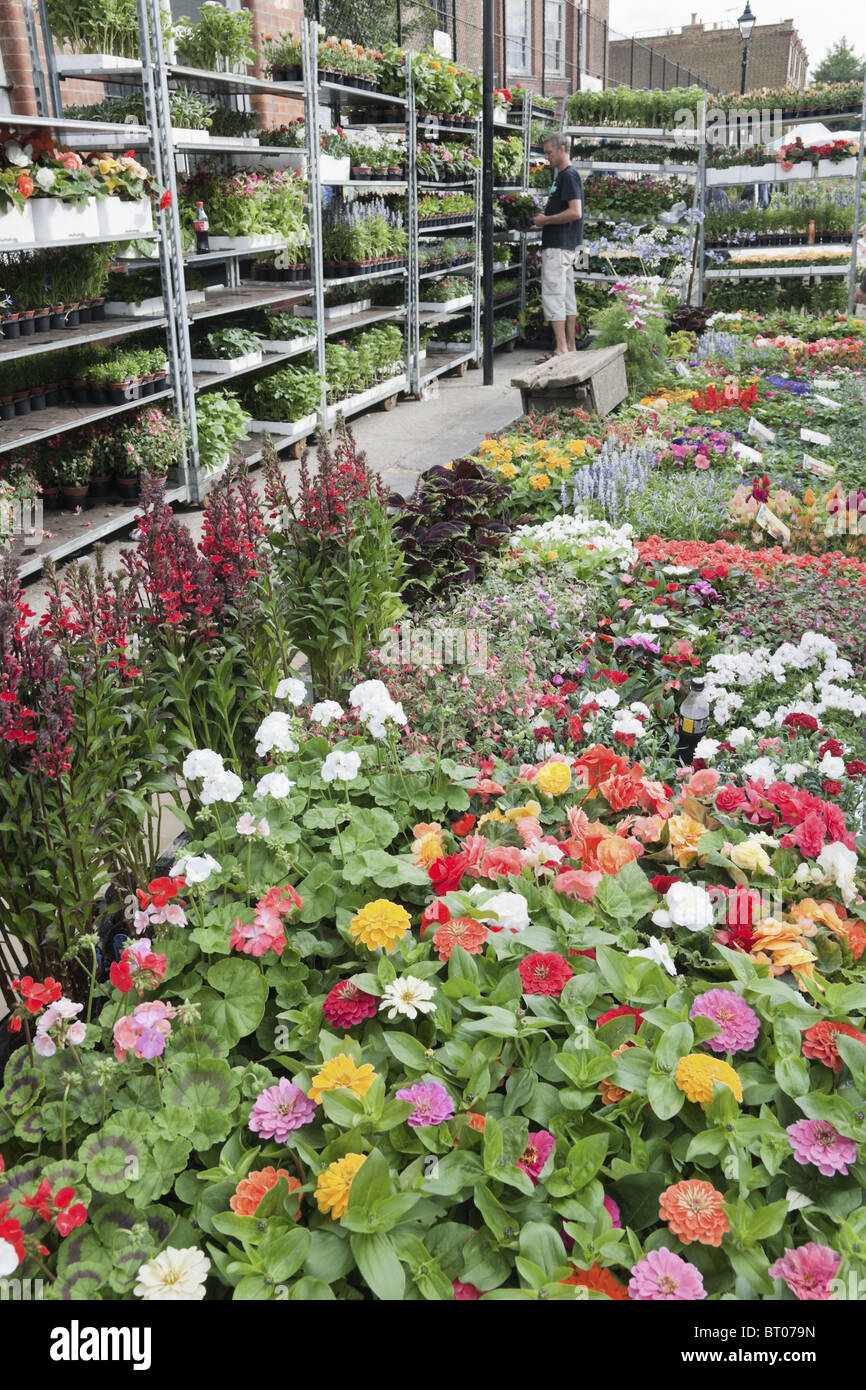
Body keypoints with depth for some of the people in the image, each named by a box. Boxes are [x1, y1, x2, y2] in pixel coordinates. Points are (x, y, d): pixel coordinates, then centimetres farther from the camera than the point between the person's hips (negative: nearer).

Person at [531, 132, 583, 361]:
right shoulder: (562, 175, 18)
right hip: (566, 245, 11)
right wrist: (544, 215, 12)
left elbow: (575, 212, -22)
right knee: (567, 296, 11)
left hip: (558, 247, -11)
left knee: (552, 295, -10)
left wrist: (546, 220, -15)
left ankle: (561, 349, -11)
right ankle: (570, 347, 16)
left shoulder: (569, 175, -13)